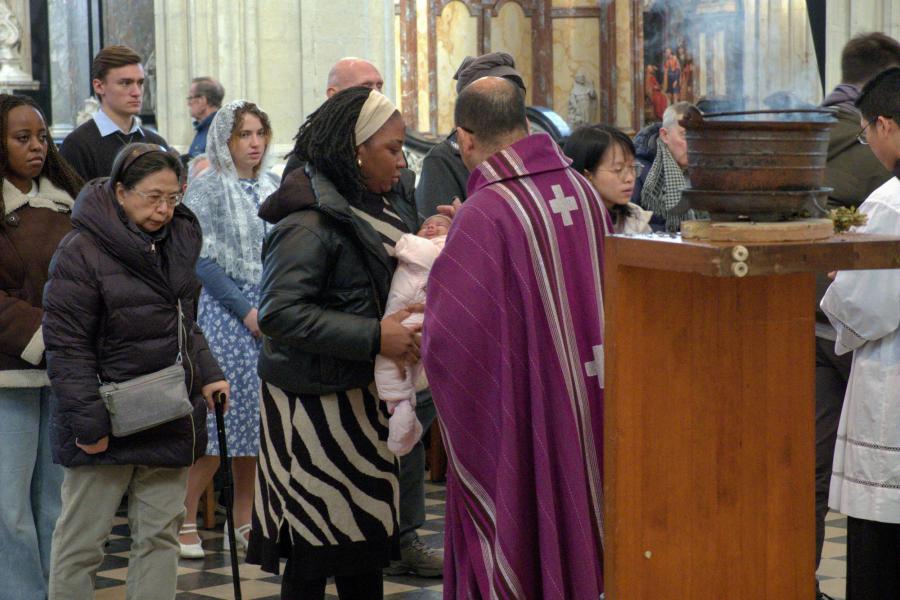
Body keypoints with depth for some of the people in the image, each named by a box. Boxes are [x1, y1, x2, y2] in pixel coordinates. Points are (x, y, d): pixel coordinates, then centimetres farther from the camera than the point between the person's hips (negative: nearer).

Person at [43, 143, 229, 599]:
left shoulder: (177, 240, 10)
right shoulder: (81, 252, -13)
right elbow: (66, 347, -14)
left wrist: (206, 375, 9)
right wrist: (88, 422, -18)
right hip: (108, 424, -7)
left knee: (160, 535, 9)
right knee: (81, 539, 2)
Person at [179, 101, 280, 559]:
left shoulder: (273, 187, 13)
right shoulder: (206, 189, -4)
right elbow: (203, 260, -9)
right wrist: (246, 311, -13)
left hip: (271, 313, 5)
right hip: (226, 313, -5)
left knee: (257, 418, 6)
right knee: (217, 419, -9)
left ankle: (243, 520, 15)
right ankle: (182, 519, 1)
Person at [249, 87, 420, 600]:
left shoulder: (384, 208, 10)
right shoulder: (309, 222, -17)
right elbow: (279, 313, -24)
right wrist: (374, 336, -26)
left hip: (363, 398, 8)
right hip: (317, 404, -8)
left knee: (367, 549, 12)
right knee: (314, 556, -1)